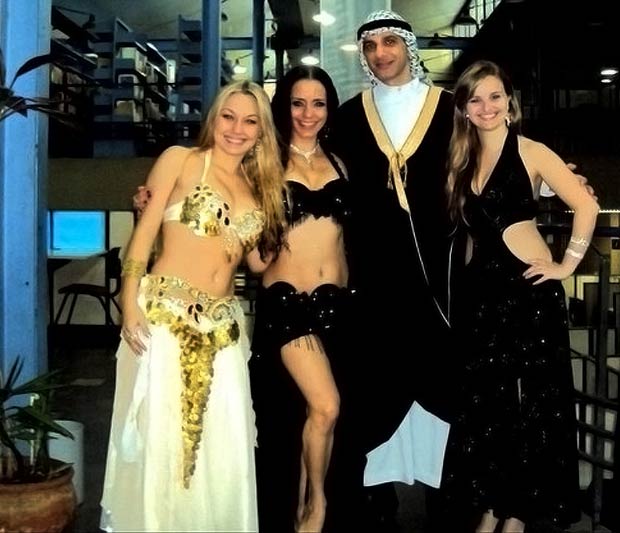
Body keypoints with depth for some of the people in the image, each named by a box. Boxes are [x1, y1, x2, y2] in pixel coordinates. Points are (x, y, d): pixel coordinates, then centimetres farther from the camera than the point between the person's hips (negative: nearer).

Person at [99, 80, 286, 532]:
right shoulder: (180, 160, 2)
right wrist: (130, 304, -11)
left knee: (224, 446, 4)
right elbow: (144, 233, -3)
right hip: (163, 313, -4)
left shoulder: (257, 186, 15)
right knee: (160, 437, 0)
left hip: (223, 326, 5)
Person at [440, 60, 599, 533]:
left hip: (529, 289, -5)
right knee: (484, 400, 10)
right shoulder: (462, 161, 10)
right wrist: (468, 274, 3)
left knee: (531, 400, 3)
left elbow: (586, 206, -10)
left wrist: (568, 264, -10)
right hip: (480, 290, 5)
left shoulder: (530, 152, -5)